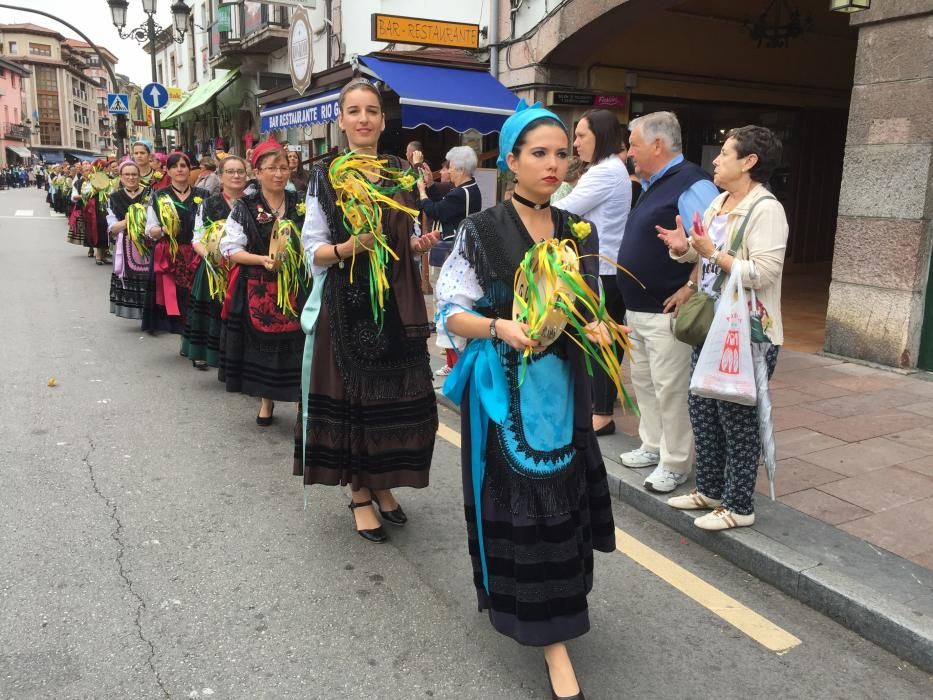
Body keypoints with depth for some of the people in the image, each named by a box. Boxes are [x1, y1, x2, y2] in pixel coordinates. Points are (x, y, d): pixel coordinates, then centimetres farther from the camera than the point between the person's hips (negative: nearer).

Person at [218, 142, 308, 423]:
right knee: (261, 343, 6)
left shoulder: (300, 204, 5)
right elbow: (230, 248, -4)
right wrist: (262, 260, -18)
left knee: (298, 344, -1)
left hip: (295, 286, 1)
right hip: (258, 289, -1)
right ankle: (266, 401, 24)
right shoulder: (245, 207, -1)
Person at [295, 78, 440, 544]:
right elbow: (314, 251, -5)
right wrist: (352, 246, -23)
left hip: (396, 304, 3)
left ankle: (382, 484, 27)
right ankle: (359, 493, 20)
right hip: (346, 305, -3)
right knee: (350, 395, 3)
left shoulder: (401, 174, 9)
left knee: (396, 395, 7)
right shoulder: (325, 176, -2)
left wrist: (419, 245, -6)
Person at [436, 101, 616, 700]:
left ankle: (548, 616, 34)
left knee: (561, 498, 11)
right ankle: (554, 641, 11)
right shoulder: (482, 232, -8)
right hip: (503, 388, -5)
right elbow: (450, 313, -8)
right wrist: (500, 327, -24)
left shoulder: (580, 232, 7)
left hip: (562, 385, 5)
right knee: (521, 503, -1)